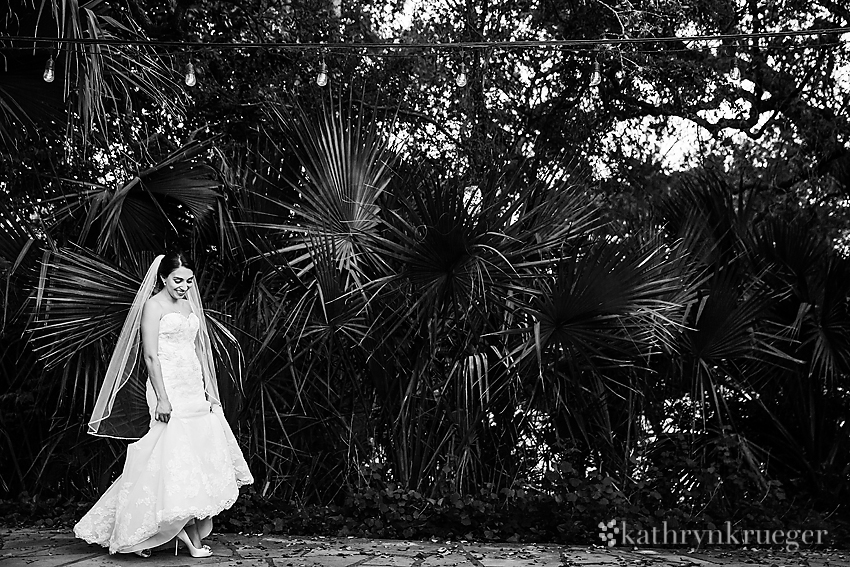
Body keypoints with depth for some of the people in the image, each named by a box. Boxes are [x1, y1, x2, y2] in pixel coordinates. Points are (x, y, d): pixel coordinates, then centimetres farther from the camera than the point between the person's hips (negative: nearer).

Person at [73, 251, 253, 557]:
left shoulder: (189, 304, 16)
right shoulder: (153, 305, -5)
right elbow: (150, 355, -11)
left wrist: (209, 391, 14)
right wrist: (162, 398, -18)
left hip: (194, 389, 7)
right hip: (167, 386, -7)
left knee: (198, 454, 3)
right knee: (175, 456, -8)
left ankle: (192, 532, 8)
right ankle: (190, 535, -1)